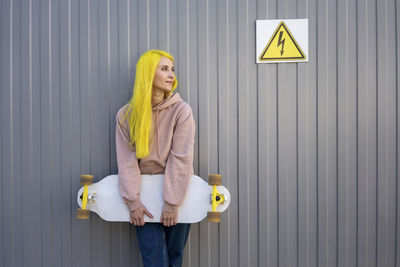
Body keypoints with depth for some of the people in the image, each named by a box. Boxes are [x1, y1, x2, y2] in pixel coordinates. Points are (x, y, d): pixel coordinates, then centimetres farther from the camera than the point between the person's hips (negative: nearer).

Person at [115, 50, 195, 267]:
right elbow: (127, 161, -5)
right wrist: (133, 201, -12)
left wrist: (171, 204, -14)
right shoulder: (126, 115, -1)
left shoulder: (181, 110, -8)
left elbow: (181, 159, -12)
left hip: (176, 192, 0)